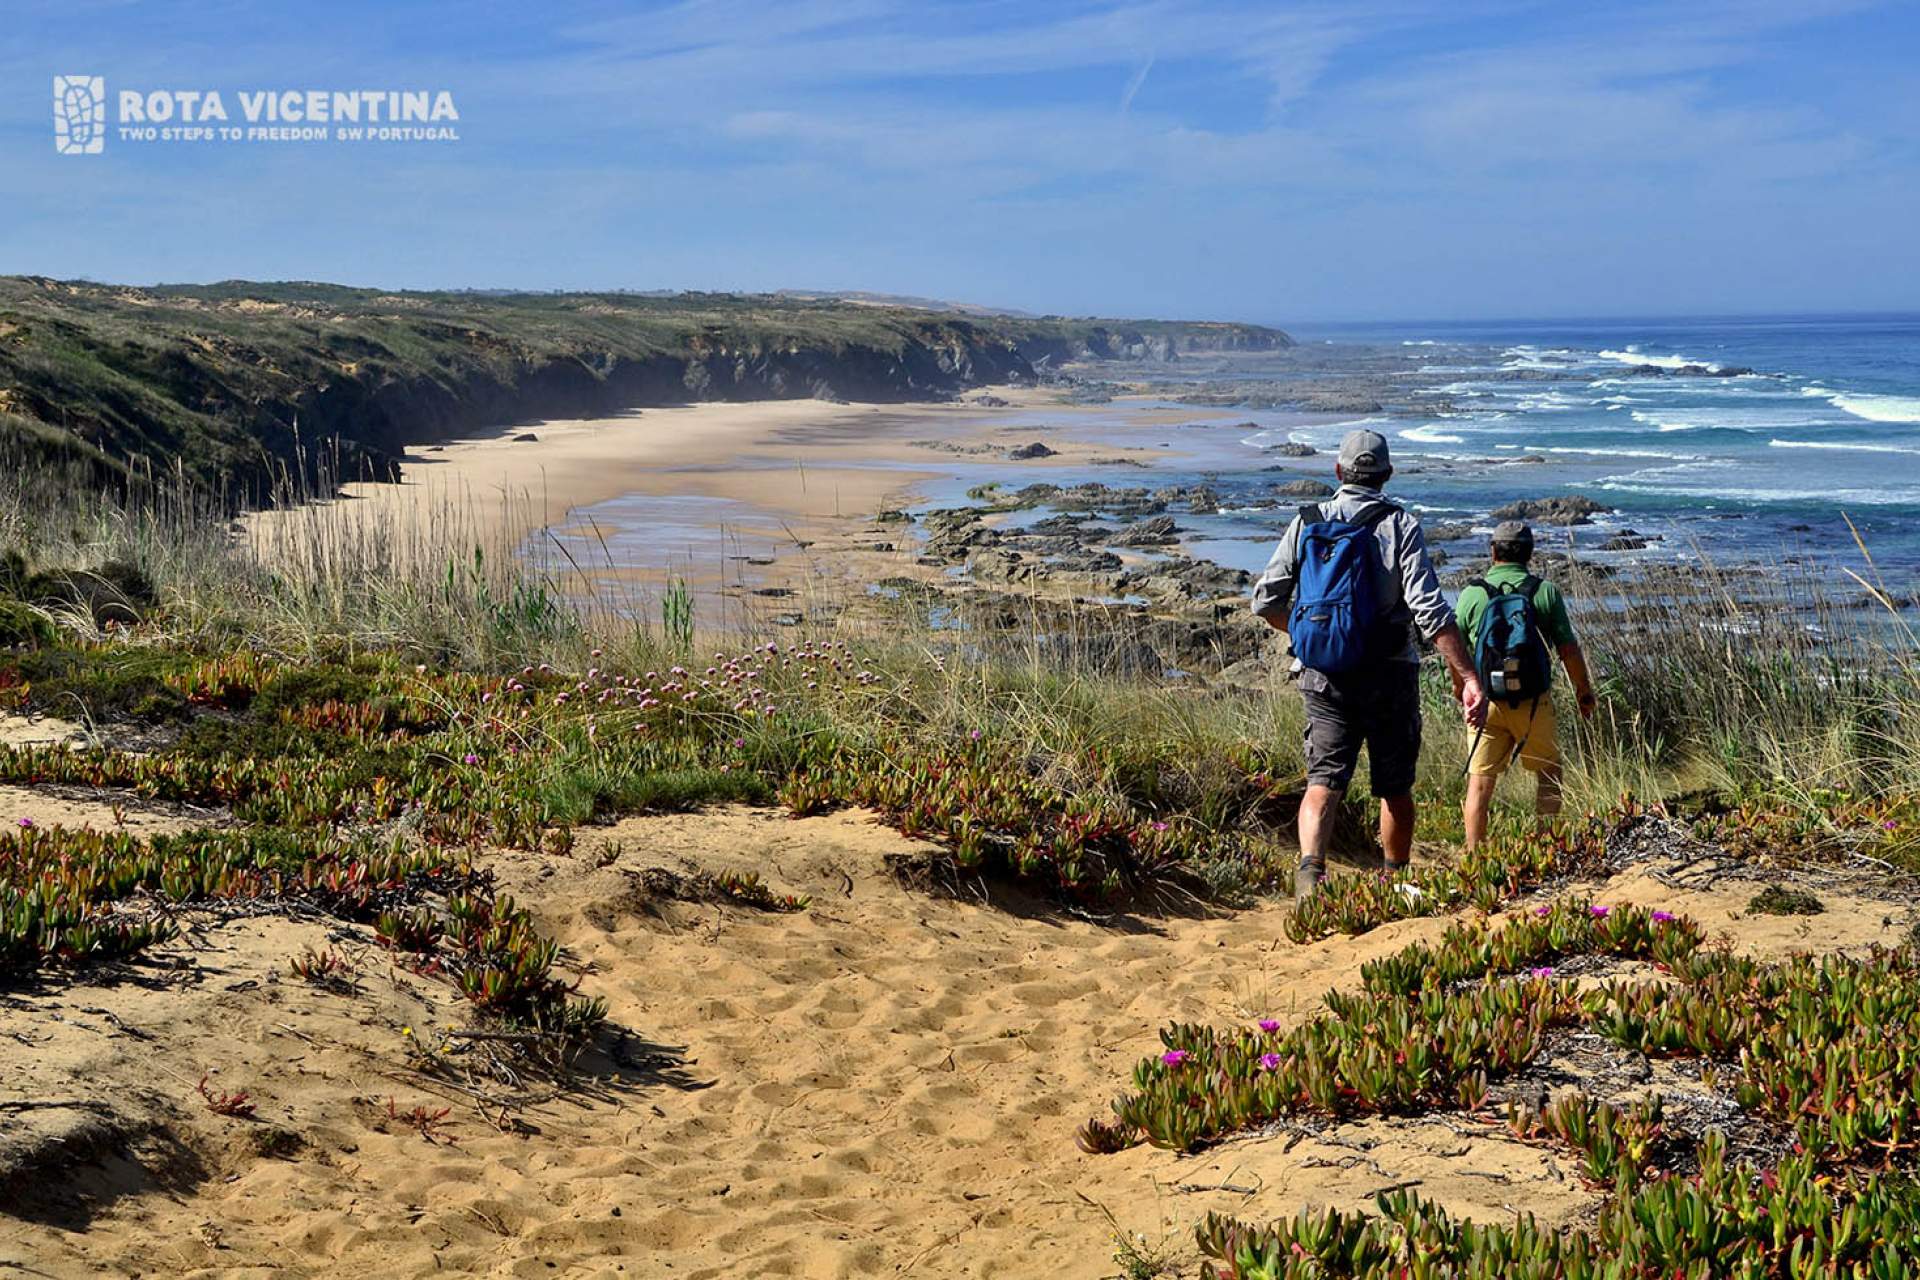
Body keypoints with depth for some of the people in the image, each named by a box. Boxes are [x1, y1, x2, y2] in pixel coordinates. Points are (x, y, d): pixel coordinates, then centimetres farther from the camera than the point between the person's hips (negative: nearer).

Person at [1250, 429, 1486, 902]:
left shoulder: (1307, 522, 2)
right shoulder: (1400, 524, -7)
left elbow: (1265, 601, 4)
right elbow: (1429, 608, -17)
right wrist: (1469, 678, -17)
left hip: (1322, 677, 2)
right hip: (1388, 675, -1)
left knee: (1324, 780, 0)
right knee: (1394, 787, 13)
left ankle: (1310, 865, -24)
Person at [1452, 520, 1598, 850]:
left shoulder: (1472, 593, -1)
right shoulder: (1546, 592, -3)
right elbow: (1568, 649, -1)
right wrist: (1583, 689, 14)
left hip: (1485, 700, 0)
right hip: (1533, 700, 0)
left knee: (1480, 781, 4)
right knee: (1548, 772, 17)